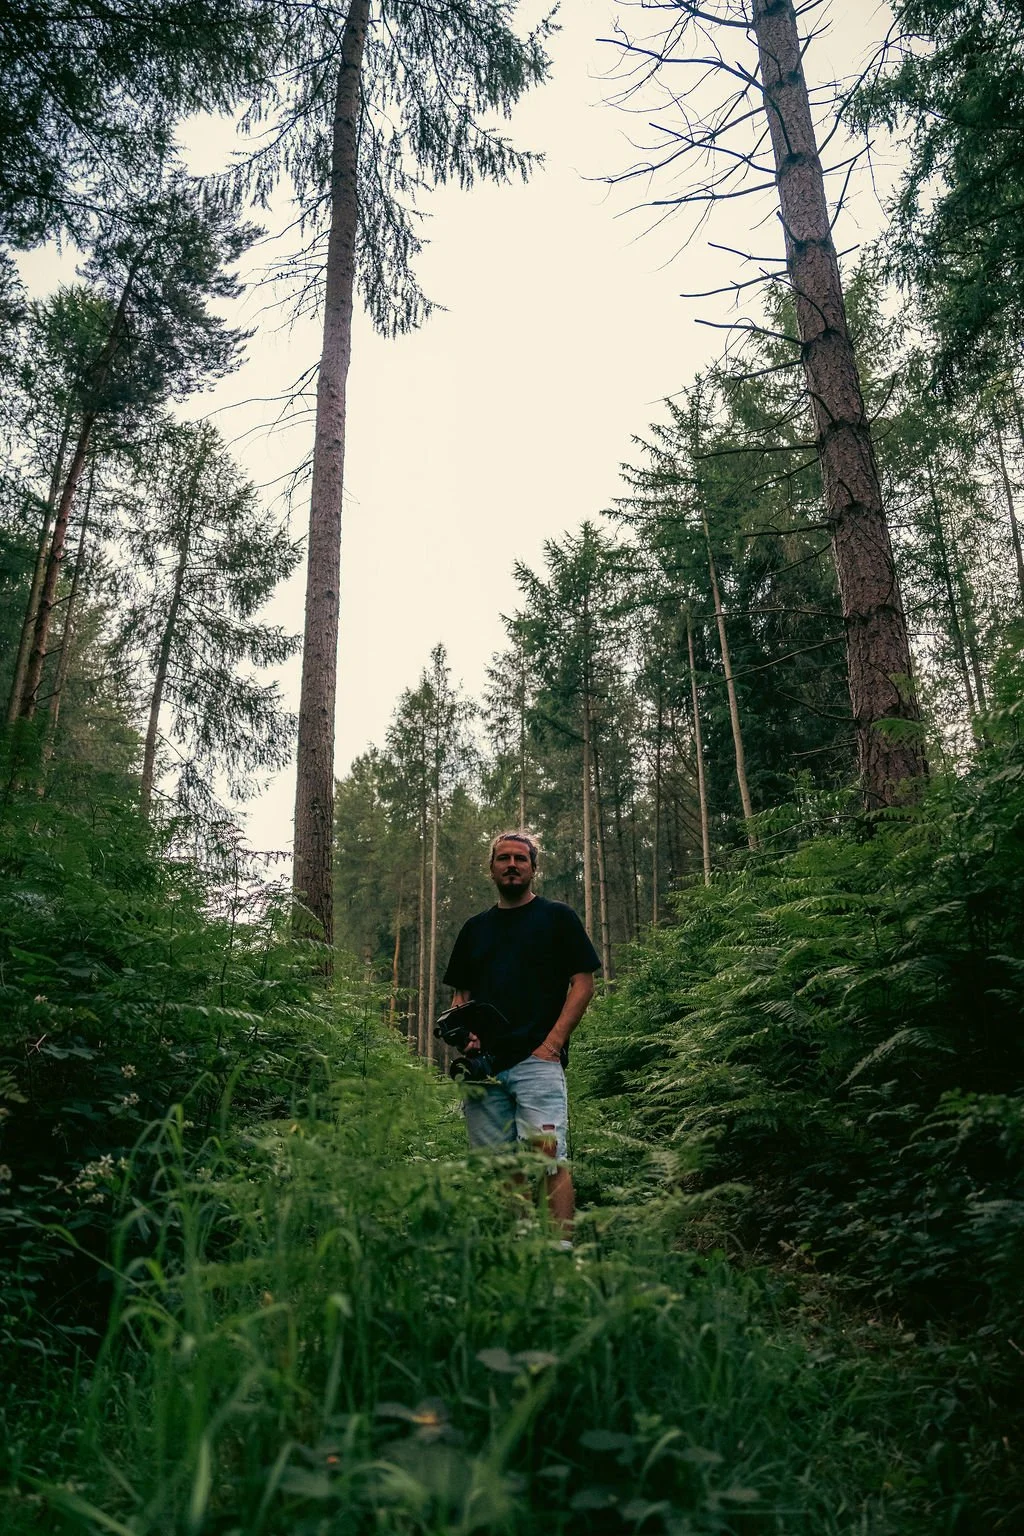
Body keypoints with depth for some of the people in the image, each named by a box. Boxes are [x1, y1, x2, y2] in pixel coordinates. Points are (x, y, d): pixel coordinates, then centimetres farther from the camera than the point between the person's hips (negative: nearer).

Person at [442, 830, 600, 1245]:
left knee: (548, 1161, -13)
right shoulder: (475, 927, 19)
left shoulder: (557, 917, 7)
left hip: (538, 1060, -4)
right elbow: (461, 993, 22)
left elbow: (583, 983, 1)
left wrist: (552, 1043, -10)